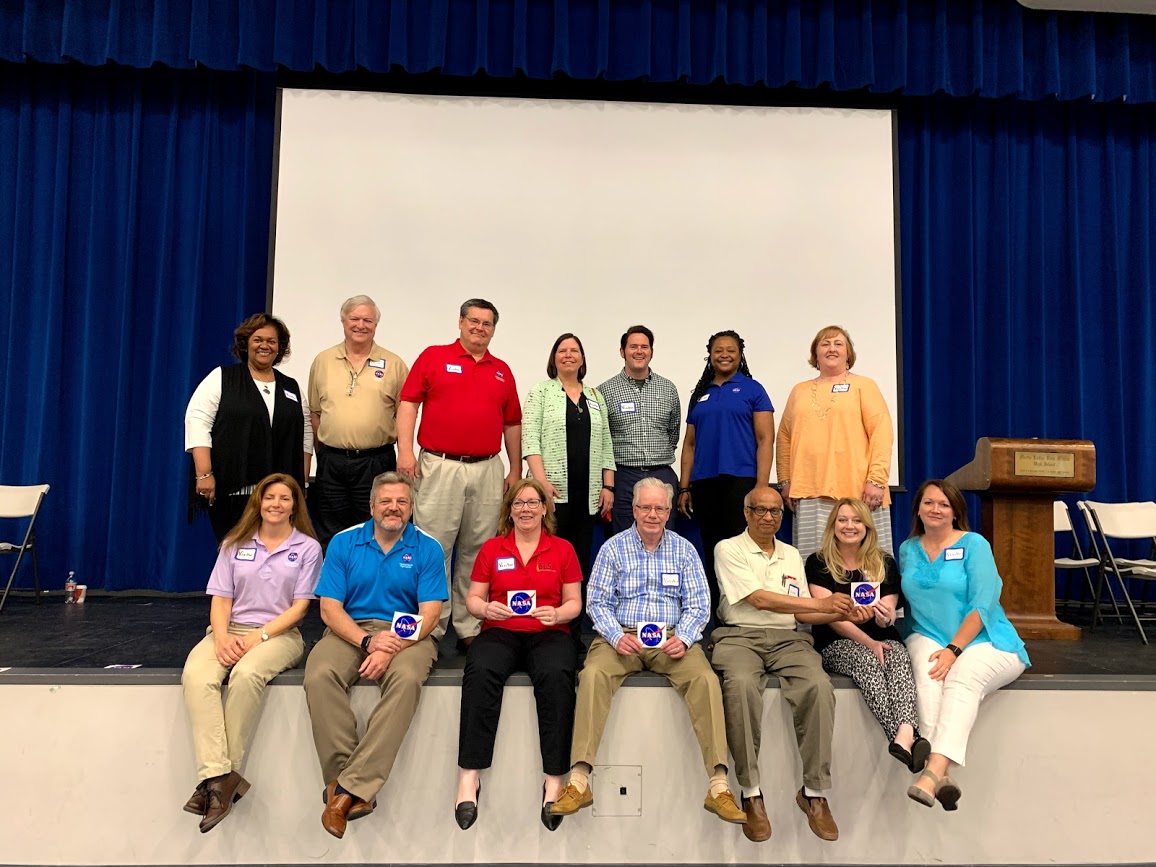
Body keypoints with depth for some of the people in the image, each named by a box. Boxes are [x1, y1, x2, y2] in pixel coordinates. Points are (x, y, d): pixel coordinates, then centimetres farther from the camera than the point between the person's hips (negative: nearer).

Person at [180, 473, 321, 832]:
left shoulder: (308, 548, 7)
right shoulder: (235, 544, 15)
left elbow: (299, 607, 0)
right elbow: (221, 599, 8)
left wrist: (259, 635, -13)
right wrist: (221, 638, -12)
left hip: (278, 633, -3)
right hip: (230, 630, 3)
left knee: (247, 674, -36)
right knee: (196, 675, -30)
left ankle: (220, 778, -27)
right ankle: (217, 774, -37)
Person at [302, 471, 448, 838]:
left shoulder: (427, 549, 2)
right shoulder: (343, 543, 6)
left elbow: (429, 615, -5)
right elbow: (330, 608, -1)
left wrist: (391, 649, -22)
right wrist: (368, 640, -19)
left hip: (407, 635, -1)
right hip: (351, 631, 2)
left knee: (407, 678, -34)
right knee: (319, 675, -30)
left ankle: (350, 788, -31)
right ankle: (343, 777, -24)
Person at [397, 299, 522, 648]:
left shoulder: (502, 371, 15)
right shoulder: (433, 357, 5)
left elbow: (512, 423, 17)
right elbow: (408, 403, 0)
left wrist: (515, 470, 13)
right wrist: (405, 449, -11)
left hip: (487, 470, 3)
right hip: (440, 466, -3)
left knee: (478, 552, 7)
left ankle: (470, 629, 16)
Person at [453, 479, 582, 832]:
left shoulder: (562, 549, 11)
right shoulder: (491, 548, 13)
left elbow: (574, 602, 9)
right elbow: (473, 598, 12)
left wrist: (557, 613, -13)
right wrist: (485, 608, -11)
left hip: (548, 633, 0)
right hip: (500, 632, 1)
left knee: (556, 676, -35)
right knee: (480, 672, -33)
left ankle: (555, 779, -27)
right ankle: (469, 776, -30)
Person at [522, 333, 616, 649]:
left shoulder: (595, 397, 18)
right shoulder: (541, 391, 4)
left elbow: (606, 445, 15)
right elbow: (530, 439, -6)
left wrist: (608, 485, 6)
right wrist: (541, 480, -17)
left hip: (588, 493, 4)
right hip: (554, 491, -4)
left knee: (581, 560, 5)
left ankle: (574, 632, 12)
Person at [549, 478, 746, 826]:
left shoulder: (684, 550, 10)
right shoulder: (613, 548, 7)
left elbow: (697, 604, 6)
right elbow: (598, 602, 2)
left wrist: (683, 638, -14)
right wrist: (617, 637, -16)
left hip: (672, 638, 1)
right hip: (622, 637, -1)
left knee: (705, 679, -27)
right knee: (593, 675, -30)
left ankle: (718, 786, -24)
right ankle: (579, 780, -27)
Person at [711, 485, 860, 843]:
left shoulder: (791, 555, 22)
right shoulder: (729, 549, 4)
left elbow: (801, 613, 18)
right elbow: (760, 600, -8)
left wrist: (841, 613, -1)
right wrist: (822, 603, -9)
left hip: (787, 638, 4)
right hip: (740, 635, -4)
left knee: (818, 686, -28)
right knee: (741, 684, -36)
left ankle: (814, 792, -17)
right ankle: (751, 794, -25)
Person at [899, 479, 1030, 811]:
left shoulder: (974, 544, -3)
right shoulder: (908, 550, 12)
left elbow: (983, 606, -12)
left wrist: (953, 650, -20)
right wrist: (913, 644, 3)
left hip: (985, 641, -3)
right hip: (928, 638, 3)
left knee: (962, 676, -35)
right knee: (927, 674, -31)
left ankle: (933, 772, -49)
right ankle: (942, 776, -44)